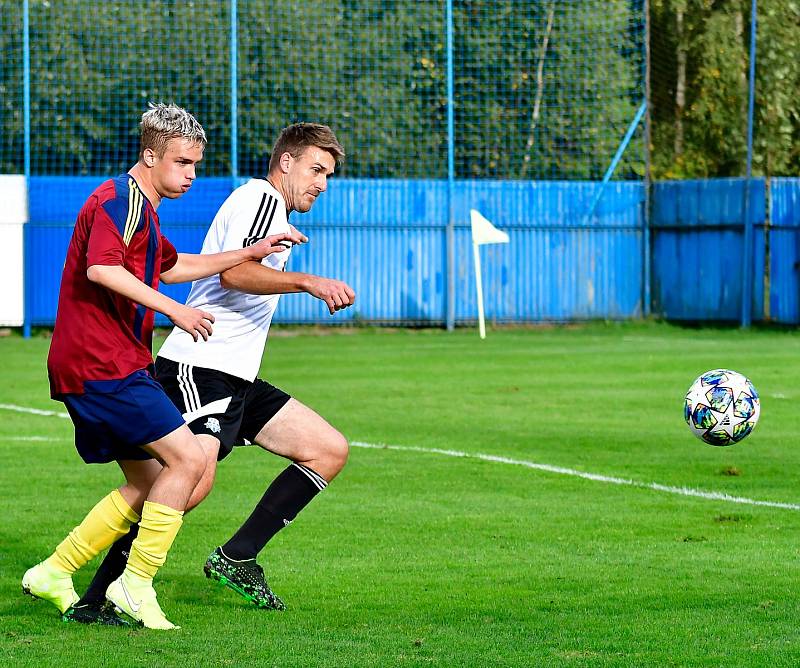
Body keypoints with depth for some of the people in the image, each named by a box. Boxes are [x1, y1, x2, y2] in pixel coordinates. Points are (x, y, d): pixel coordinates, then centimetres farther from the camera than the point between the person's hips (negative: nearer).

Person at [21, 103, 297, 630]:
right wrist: (172, 309, -27)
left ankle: (54, 572, 17)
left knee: (149, 483, 12)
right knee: (188, 458, -13)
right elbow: (101, 268, -28)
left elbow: (170, 267, 38)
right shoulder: (121, 200, -11)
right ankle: (135, 585, -9)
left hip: (91, 368, 11)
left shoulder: (140, 207, 23)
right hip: (103, 364, -11)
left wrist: (251, 253, 32)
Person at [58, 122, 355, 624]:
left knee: (330, 450, 7)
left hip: (236, 378, 11)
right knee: (194, 479, -27)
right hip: (197, 369, -11)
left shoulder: (277, 215, 25)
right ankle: (95, 599, -23)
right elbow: (232, 272, -26)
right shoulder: (259, 196, -7)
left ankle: (236, 558, 4)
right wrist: (307, 281, -34)